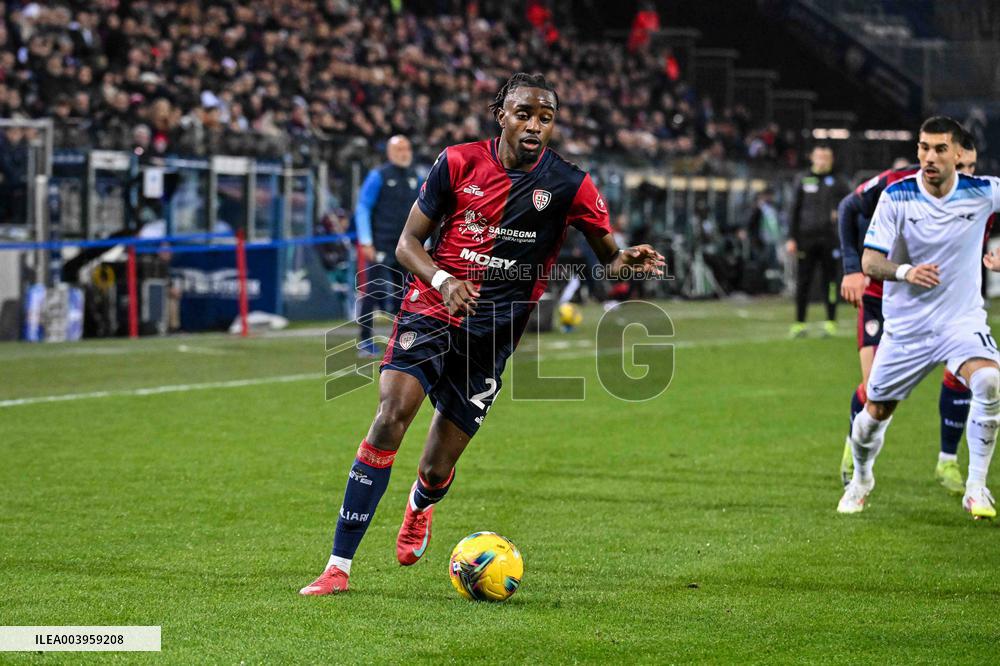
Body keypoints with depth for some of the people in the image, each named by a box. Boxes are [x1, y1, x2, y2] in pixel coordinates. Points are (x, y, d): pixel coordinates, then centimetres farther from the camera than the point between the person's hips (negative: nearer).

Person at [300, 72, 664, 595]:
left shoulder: (569, 185, -3)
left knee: (437, 471, 1)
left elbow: (607, 256, 5)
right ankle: (338, 567, -19)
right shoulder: (459, 163, -2)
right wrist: (443, 281, -17)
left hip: (491, 336, 1)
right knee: (391, 415, -23)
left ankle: (420, 506, 44)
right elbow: (408, 242, 3)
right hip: (430, 313, 0)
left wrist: (628, 261, -20)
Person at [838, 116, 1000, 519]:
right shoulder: (896, 196, -10)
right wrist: (905, 271, -31)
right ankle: (861, 479, 42)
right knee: (876, 412, 9)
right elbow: (869, 261, -11)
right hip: (906, 325, 1)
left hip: (963, 319, -1)